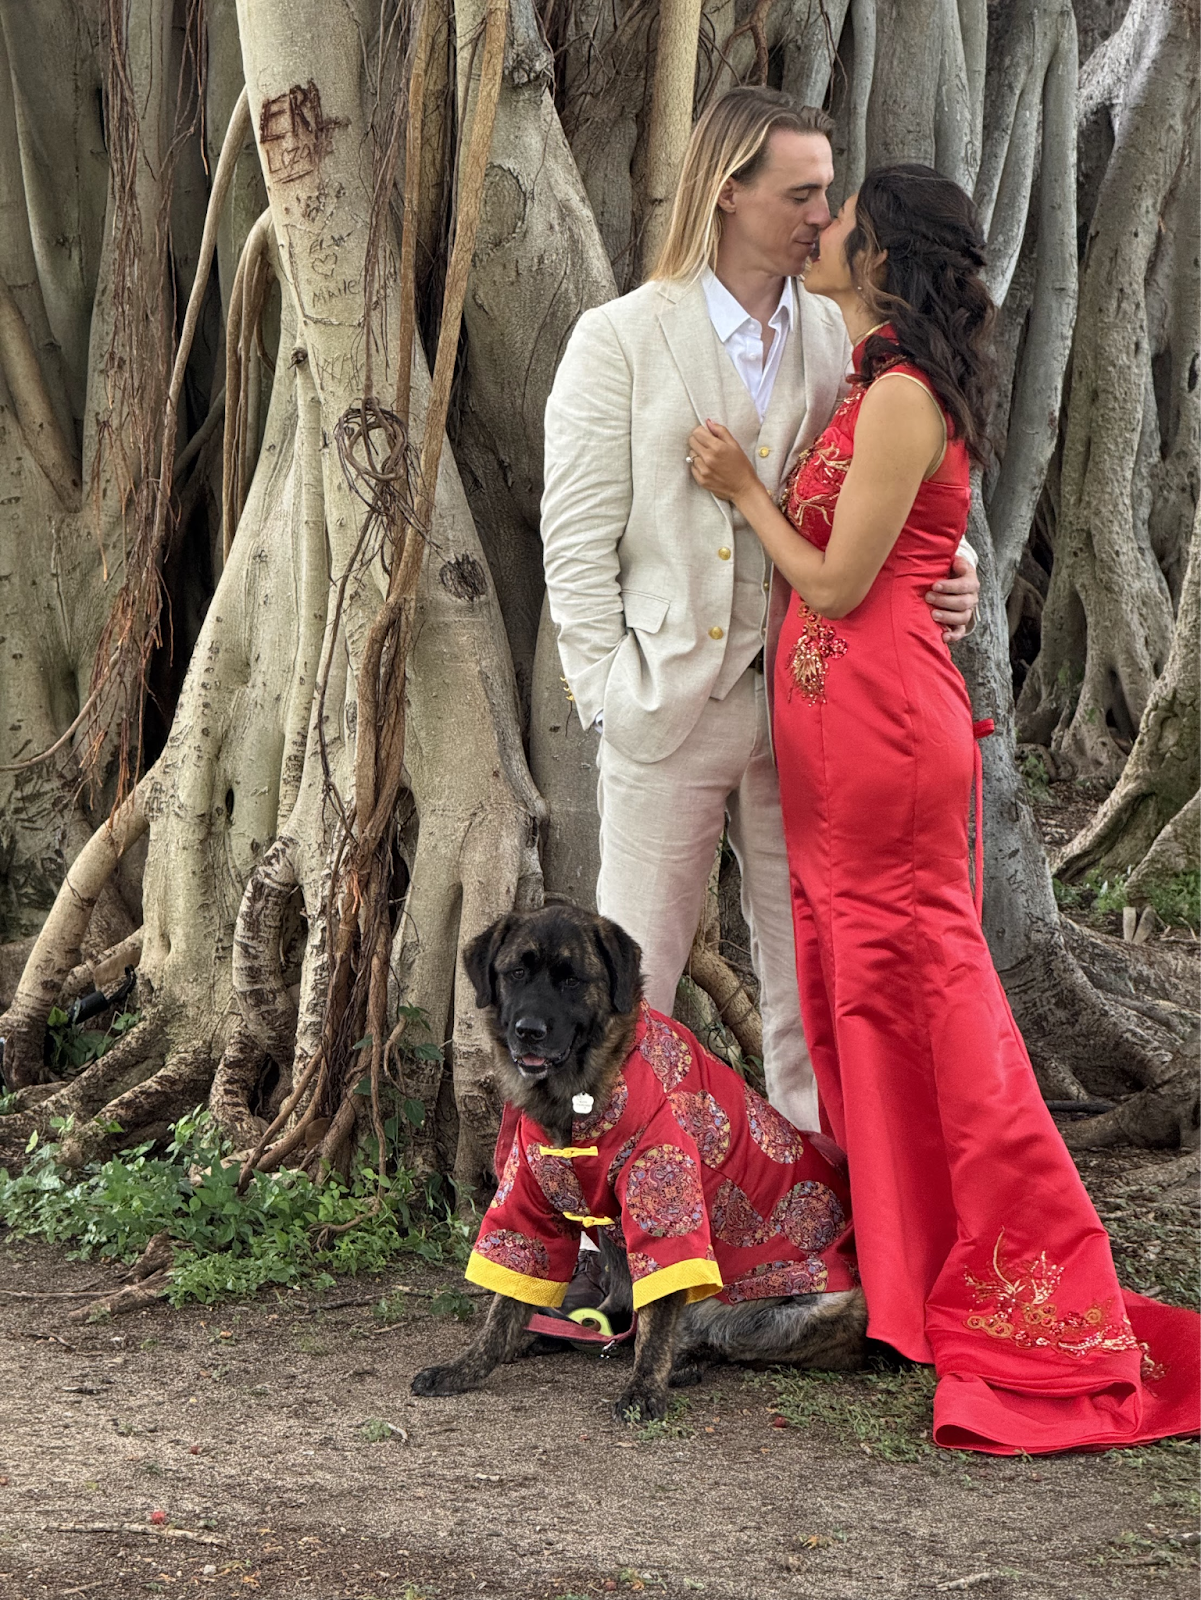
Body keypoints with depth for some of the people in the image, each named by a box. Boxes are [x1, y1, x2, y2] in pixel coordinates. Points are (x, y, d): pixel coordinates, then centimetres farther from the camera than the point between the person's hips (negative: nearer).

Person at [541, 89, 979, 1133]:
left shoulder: (836, 339, 10)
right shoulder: (619, 340, -2)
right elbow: (577, 543, -4)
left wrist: (950, 567, -6)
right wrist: (608, 695, -10)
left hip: (806, 697, 4)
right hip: (672, 701, -3)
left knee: (813, 973, 11)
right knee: (635, 978, 4)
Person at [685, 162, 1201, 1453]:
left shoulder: (901, 396, -15)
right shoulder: (880, 386, 15)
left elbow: (837, 582, -14)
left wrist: (745, 488, -3)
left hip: (877, 713, -10)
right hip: (840, 716, 10)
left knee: (916, 987, -5)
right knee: (858, 983, 14)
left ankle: (1014, 1296, 4)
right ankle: (896, 1263, 24)